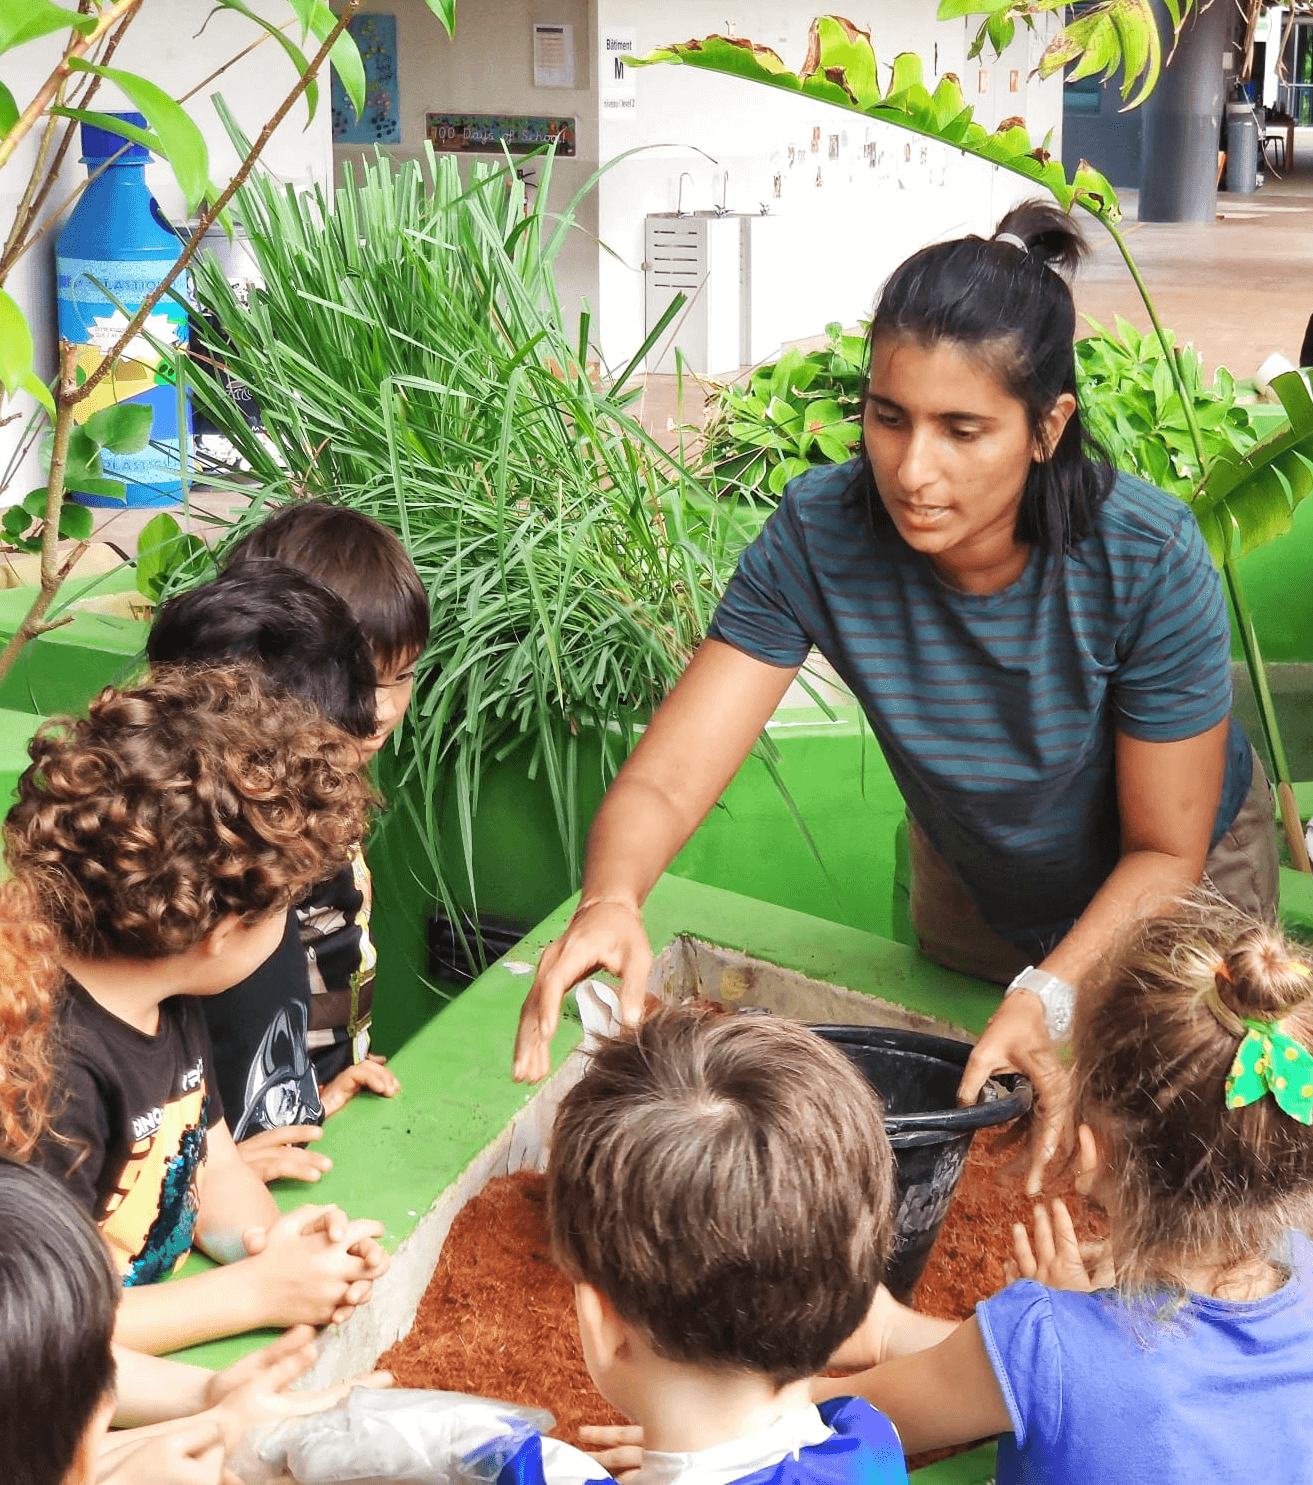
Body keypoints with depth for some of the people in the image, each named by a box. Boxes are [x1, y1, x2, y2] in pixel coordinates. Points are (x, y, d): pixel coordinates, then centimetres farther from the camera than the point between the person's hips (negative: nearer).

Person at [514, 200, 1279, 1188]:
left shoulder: (1149, 560, -37)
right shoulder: (818, 536, -33)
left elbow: (1166, 850, -26)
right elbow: (662, 782, -36)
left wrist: (1050, 997, -43)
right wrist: (611, 901, -59)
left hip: (1167, 883, -2)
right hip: (969, 876, 3)